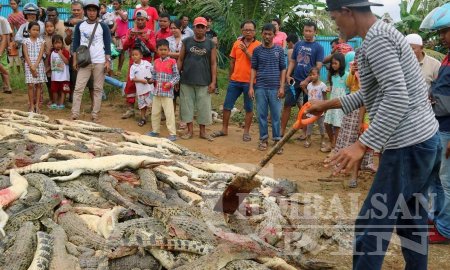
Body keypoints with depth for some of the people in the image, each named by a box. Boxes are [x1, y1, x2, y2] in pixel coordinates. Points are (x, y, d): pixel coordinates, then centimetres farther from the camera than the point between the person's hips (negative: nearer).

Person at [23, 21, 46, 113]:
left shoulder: (41, 41, 5)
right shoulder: (26, 41, 2)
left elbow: (41, 54, -3)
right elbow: (26, 55, -4)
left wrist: (35, 66, -14)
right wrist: (31, 66, -14)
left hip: (39, 65, 2)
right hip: (29, 65, -1)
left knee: (39, 85, 3)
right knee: (30, 85, -4)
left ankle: (37, 105, 9)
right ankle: (31, 106, 1)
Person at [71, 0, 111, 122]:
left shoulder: (103, 27, 0)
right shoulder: (80, 25, 5)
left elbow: (107, 45, 1)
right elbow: (76, 44, 8)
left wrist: (108, 61, -7)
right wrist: (75, 60, 3)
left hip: (99, 62, -1)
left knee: (98, 89, 4)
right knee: (78, 88, -4)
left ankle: (95, 115, 9)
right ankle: (74, 115, -3)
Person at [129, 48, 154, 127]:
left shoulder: (146, 63, 1)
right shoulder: (133, 67, 0)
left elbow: (154, 71, 8)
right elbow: (132, 78, -4)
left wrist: (152, 78, -8)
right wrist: (141, 80, -17)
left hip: (150, 87, -1)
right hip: (140, 89, 1)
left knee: (152, 103, 1)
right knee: (142, 104, 8)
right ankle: (143, 118, 21)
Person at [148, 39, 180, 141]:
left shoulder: (172, 62, -7)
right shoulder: (156, 62, 9)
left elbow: (177, 76, -5)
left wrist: (170, 83, -19)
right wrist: (152, 79, -1)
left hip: (167, 92, -6)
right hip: (157, 91, 6)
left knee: (169, 113, -6)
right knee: (155, 112, 14)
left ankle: (172, 133, 0)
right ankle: (155, 130, 29)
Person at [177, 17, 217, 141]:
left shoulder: (210, 44, 3)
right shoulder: (187, 41, 5)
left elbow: (213, 63, 2)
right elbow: (180, 60, 7)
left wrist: (213, 82, -5)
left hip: (204, 82, -1)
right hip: (186, 81, 1)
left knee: (204, 106, 3)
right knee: (187, 105, 5)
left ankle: (203, 131, 15)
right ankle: (190, 130, 16)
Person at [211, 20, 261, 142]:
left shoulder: (258, 45, -5)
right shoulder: (237, 44, 8)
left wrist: (246, 51, -20)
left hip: (249, 81, -4)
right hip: (235, 80, 4)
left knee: (248, 108, 6)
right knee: (227, 105, 8)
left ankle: (246, 132, 17)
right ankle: (224, 129, 21)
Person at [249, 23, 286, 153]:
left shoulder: (279, 50, 3)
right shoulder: (257, 50, 4)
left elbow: (283, 69, 5)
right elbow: (253, 69, 7)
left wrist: (282, 87, -2)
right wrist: (251, 87, 0)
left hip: (275, 88, -1)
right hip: (260, 88, 1)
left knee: (276, 115, 2)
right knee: (262, 115, 6)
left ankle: (277, 140, 10)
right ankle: (263, 139, 16)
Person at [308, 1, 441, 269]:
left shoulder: (376, 39, -15)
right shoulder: (384, 35, 18)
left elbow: (397, 99, -25)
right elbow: (369, 94, 28)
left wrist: (361, 146, -27)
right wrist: (327, 105, 32)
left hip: (408, 147, -10)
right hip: (426, 139, 10)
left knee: (370, 226, -3)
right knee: (411, 220, 18)